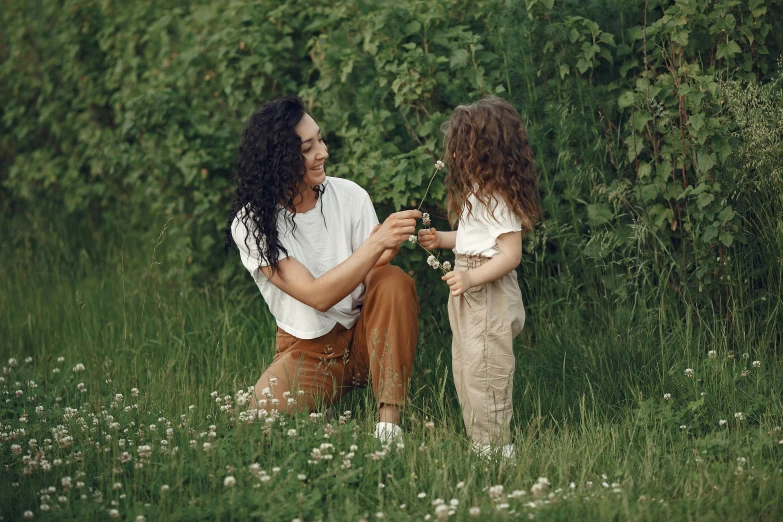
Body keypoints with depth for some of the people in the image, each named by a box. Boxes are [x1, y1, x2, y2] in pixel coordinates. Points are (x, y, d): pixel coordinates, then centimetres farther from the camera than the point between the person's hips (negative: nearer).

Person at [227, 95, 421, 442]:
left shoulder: (348, 195, -5)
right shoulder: (252, 223, -14)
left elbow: (373, 278, -9)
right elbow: (317, 295, -25)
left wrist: (390, 249, -32)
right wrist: (378, 241, -34)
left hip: (364, 335, 3)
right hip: (306, 349, -3)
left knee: (395, 282, -28)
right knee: (267, 410, -32)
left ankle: (389, 423, -27)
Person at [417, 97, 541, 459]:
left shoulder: (497, 199, -21)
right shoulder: (478, 193, 11)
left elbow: (511, 254, -24)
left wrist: (472, 278, -31)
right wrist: (442, 240, 21)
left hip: (489, 296, -11)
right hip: (470, 296, 11)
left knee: (485, 374, -6)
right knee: (465, 370, 17)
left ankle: (494, 447, 1)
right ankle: (477, 440, 24)